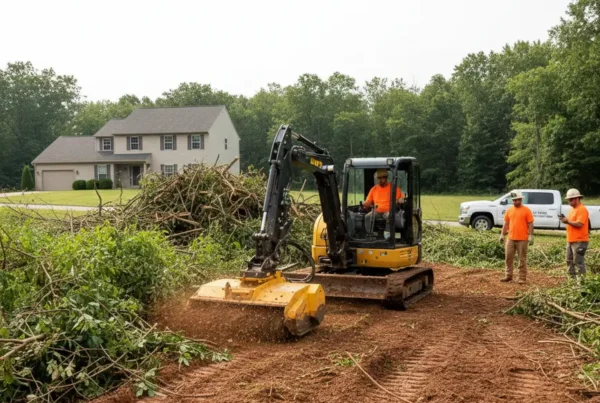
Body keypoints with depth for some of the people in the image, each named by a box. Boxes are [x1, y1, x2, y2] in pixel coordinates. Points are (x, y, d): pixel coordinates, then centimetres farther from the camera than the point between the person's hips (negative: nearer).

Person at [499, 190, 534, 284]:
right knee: (508, 257, 8)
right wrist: (502, 235, 8)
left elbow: (530, 224, -6)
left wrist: (531, 236, -13)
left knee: (522, 259, 2)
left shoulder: (526, 210, -4)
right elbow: (506, 223, 13)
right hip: (510, 238, 5)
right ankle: (508, 276, 19)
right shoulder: (509, 210, 9)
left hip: (522, 239, -5)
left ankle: (522, 278, 7)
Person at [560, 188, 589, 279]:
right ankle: (572, 278, 21)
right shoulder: (573, 209, 17)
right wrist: (565, 219, 1)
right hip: (570, 240, 10)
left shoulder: (582, 209, -13)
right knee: (569, 261, 13)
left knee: (579, 262, -7)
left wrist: (568, 221, -16)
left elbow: (579, 224, -23)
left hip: (579, 241, -10)